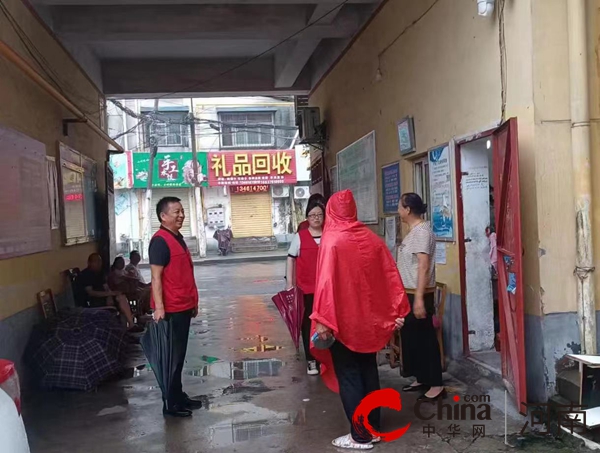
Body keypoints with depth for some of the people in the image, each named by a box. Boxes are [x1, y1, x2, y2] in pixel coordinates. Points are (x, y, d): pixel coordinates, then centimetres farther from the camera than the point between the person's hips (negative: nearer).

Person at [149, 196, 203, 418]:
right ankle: (170, 403, 9)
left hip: (183, 306, 9)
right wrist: (159, 307, -25)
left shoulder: (178, 238, 14)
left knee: (180, 354, 16)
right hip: (171, 309, -9)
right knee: (172, 356, -1)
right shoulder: (160, 241, -15)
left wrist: (192, 301, 21)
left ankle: (179, 396, 27)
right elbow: (156, 276, -20)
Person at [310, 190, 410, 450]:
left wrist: (323, 321, -18)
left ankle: (360, 436, 12)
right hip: (369, 319, 6)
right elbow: (390, 276, 3)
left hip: (343, 321, -6)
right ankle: (373, 429, 27)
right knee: (368, 372, 17)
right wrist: (397, 312, 8)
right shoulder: (371, 238, 3)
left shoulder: (332, 239, -13)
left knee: (348, 376, 5)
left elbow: (326, 282, -20)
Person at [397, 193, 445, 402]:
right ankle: (421, 379, 26)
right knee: (412, 338, 15)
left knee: (425, 339, -3)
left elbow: (424, 266, -23)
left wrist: (419, 298, -26)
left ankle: (436, 385, 5)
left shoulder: (422, 231, -16)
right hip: (408, 294, 10)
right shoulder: (413, 231, 13)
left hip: (418, 294, -10)